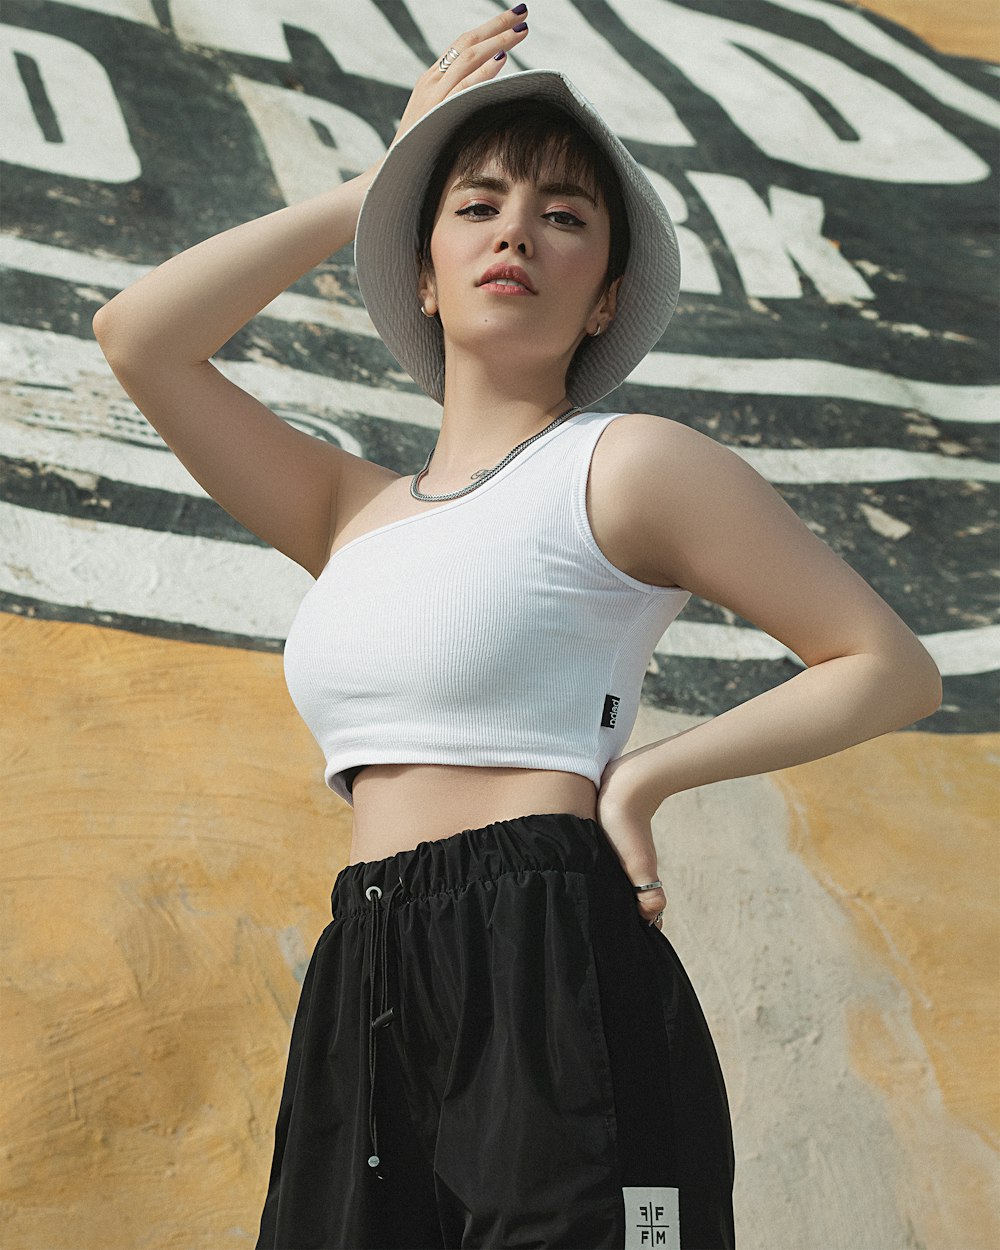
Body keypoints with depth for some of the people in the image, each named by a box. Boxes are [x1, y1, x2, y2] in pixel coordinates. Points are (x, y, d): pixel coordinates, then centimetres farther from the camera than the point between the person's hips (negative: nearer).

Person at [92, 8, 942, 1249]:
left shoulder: (629, 463, 2)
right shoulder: (358, 514, 19)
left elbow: (893, 668, 3)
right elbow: (137, 335, 11)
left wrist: (643, 773, -7)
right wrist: (375, 187, 15)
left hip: (552, 974, -5)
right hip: (363, 1006, 6)